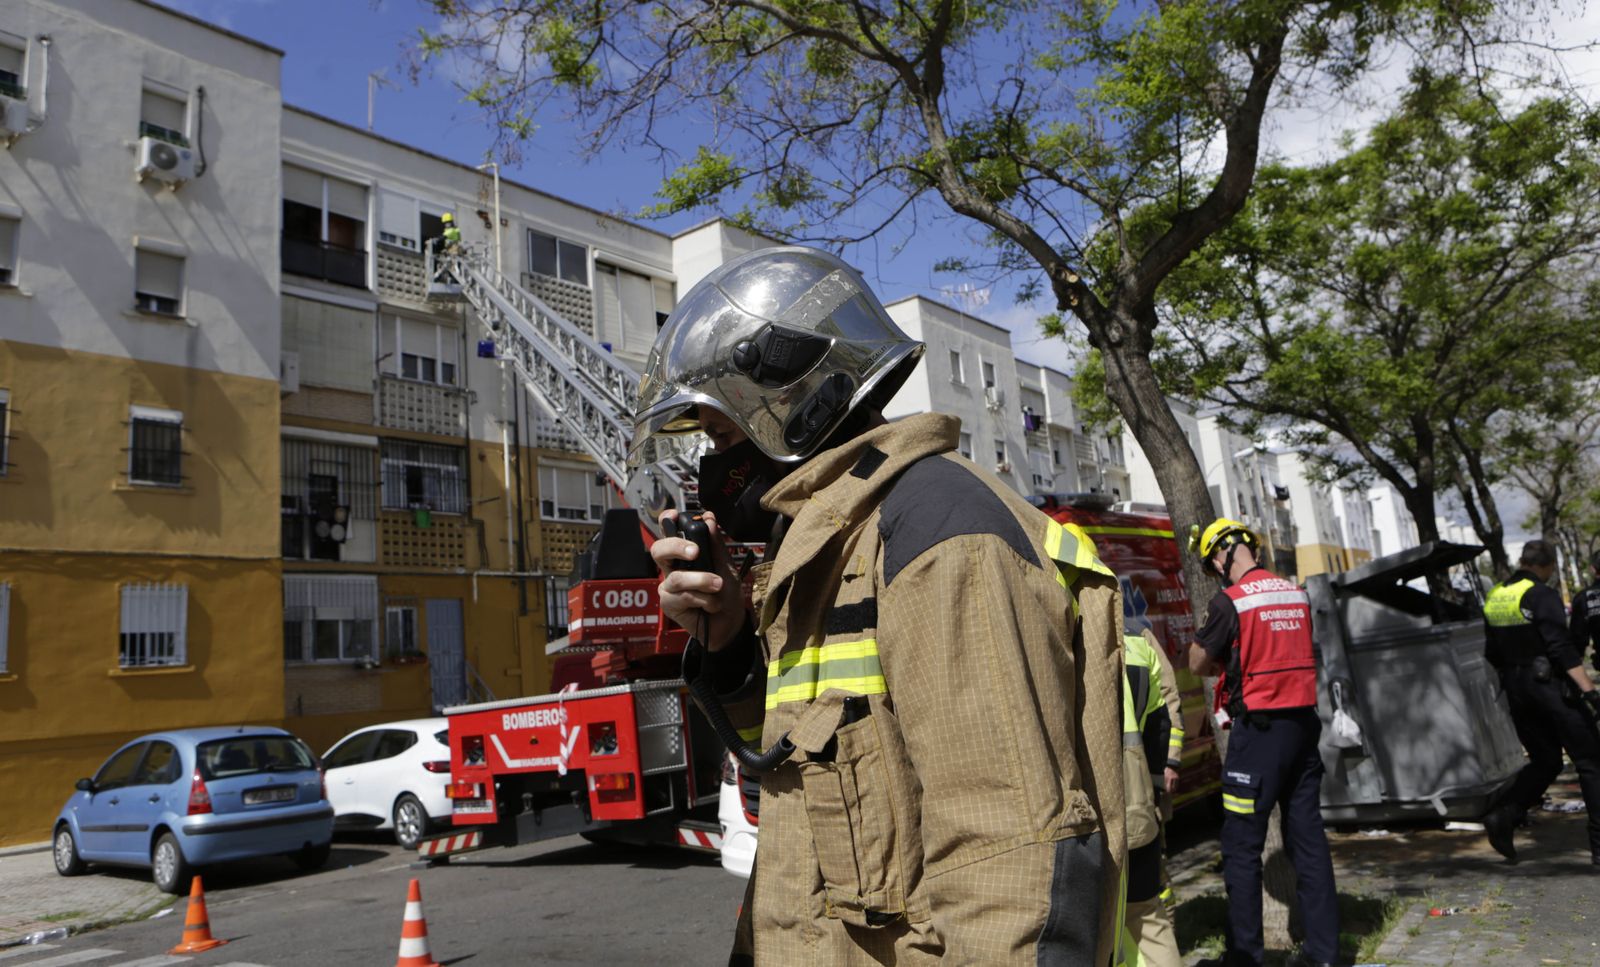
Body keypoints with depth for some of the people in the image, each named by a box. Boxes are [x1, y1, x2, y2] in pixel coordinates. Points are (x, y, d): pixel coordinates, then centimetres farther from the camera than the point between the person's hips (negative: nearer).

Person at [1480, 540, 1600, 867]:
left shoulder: (1494, 597, 11)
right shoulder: (1542, 595, -12)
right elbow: (1562, 647, -21)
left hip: (1516, 690, 7)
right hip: (1550, 685, -7)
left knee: (1544, 762, 15)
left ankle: (1503, 815, -3)